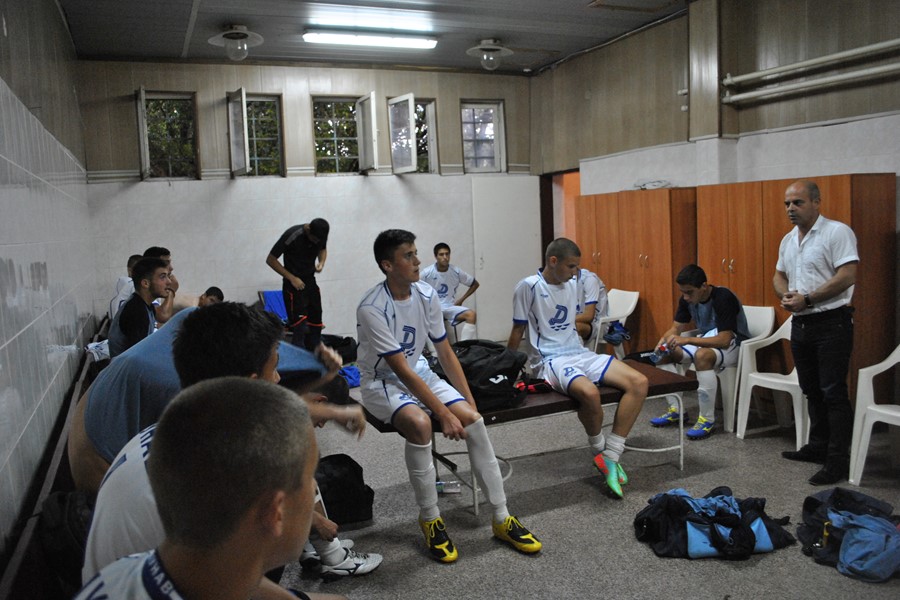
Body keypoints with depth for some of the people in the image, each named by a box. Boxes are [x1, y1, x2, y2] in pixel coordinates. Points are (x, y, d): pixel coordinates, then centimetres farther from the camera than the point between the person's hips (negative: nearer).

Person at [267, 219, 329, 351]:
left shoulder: (320, 235, -7)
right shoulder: (292, 236, -23)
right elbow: (270, 259, -15)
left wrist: (321, 263, -6)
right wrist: (292, 278, -19)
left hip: (311, 282, 6)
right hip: (294, 284, -6)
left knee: (316, 325, 7)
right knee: (300, 327, -15)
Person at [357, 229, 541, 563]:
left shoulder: (426, 295, -4)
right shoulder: (372, 309, -23)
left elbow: (445, 352, 3)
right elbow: (402, 370, -25)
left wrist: (470, 404, -3)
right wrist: (444, 414, -26)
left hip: (420, 375, 6)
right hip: (381, 383, -6)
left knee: (473, 420, -16)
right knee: (419, 422, -36)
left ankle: (502, 519, -4)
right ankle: (430, 519, -13)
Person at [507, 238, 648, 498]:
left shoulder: (573, 284, 12)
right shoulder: (529, 287, -7)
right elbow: (518, 331, -1)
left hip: (580, 353, 7)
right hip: (550, 360, -7)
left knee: (639, 382, -14)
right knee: (590, 393, -37)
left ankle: (609, 457, -12)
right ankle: (599, 450, -5)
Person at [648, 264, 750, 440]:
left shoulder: (723, 298, -27)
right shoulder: (687, 299, -5)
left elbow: (724, 340, -33)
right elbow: (676, 328, 0)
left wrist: (687, 340, -39)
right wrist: (664, 339, -23)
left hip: (732, 344, -8)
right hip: (705, 341, 8)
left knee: (702, 355, -39)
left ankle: (707, 419, -26)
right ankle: (676, 409, 1)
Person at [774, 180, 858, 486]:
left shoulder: (837, 232, -11)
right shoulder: (788, 240, 14)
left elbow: (847, 276, -19)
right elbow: (779, 275, 20)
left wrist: (807, 298, -18)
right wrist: (786, 294, -2)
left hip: (831, 322, -8)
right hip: (800, 323, 8)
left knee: (833, 393, -6)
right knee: (812, 391, 16)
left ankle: (838, 460, -1)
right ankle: (818, 446, 29)